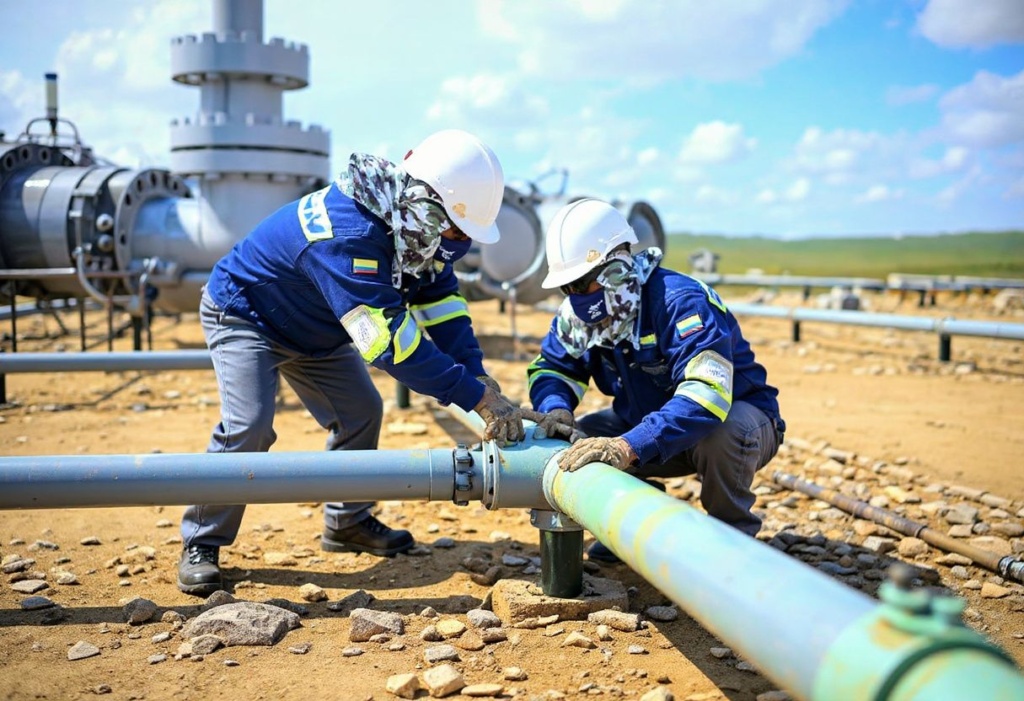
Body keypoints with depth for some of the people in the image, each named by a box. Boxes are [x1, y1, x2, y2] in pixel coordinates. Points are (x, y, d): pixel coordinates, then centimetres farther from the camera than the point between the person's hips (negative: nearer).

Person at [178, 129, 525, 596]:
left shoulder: (409, 222, -15)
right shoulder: (349, 236, -43)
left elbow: (439, 300, -9)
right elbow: (391, 341, -46)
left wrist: (481, 379, -22)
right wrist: (479, 399, -43)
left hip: (315, 329, 8)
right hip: (243, 316, -8)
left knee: (361, 412, 5)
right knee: (248, 424, -23)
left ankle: (347, 523, 22)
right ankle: (200, 545, -5)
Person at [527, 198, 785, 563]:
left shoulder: (680, 301, -32)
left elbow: (706, 394, -45)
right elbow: (551, 368, 0)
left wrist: (629, 446, -56)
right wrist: (555, 408, -25)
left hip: (736, 413, -6)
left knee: (721, 435, -39)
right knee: (574, 440, -11)